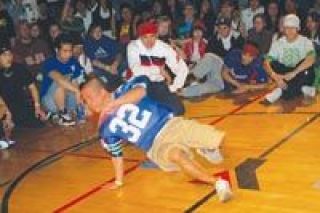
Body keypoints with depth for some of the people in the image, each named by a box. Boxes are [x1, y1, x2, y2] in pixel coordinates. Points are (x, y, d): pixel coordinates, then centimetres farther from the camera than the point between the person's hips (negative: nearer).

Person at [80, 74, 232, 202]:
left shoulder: (124, 90, -4)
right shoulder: (106, 128, 5)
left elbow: (140, 90, -26)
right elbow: (115, 153, 16)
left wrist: (114, 103, -29)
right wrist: (118, 181, 19)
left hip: (170, 125, -1)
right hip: (157, 146, 1)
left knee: (217, 139, -18)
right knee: (176, 155, -34)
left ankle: (206, 149, 19)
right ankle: (217, 183, -28)